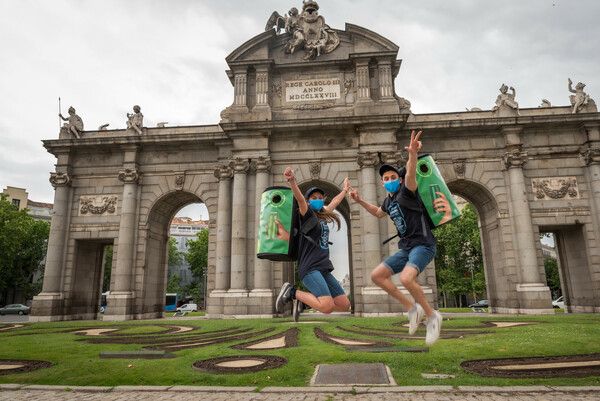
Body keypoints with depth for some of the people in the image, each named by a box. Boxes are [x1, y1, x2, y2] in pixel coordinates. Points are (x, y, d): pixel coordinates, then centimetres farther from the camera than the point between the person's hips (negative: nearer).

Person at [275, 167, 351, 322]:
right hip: (310, 267, -8)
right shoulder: (307, 214, 0)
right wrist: (291, 180, -37)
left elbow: (335, 202, 38)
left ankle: (302, 301, 13)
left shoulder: (323, 217, 21)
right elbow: (300, 199, -19)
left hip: (324, 268, 8)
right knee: (327, 307, -24)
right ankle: (291, 292, -3)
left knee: (344, 305, 4)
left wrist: (345, 189, 51)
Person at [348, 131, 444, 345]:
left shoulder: (406, 191, -9)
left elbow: (410, 176, -32)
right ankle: (412, 308, 9)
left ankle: (432, 315, -7)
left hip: (423, 244, -9)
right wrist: (360, 201, 25)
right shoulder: (389, 201, 14)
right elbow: (379, 213, 36)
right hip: (406, 248, 9)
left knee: (406, 278, -32)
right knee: (377, 275, 4)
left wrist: (413, 154, -51)